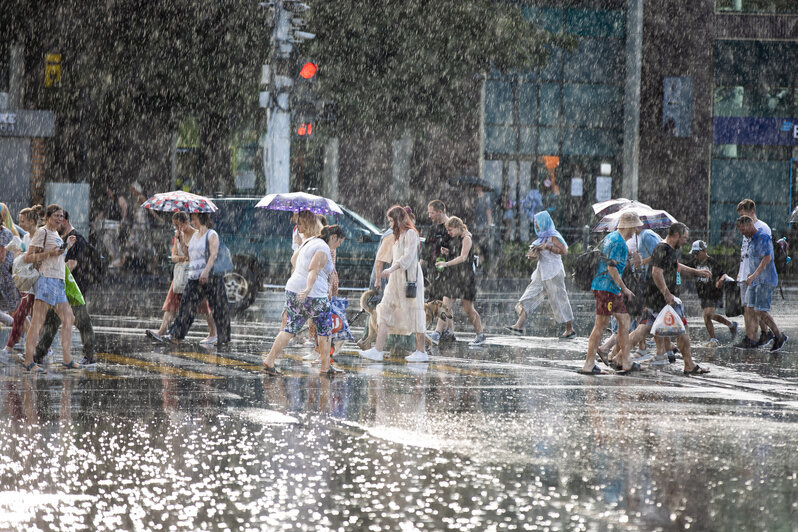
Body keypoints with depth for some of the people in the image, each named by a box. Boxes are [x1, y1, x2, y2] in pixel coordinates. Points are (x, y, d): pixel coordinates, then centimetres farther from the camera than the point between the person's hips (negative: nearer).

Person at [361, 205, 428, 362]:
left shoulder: (410, 233, -10)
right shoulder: (399, 235, 20)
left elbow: (408, 257, -20)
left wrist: (391, 269, -28)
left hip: (409, 278, -10)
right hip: (397, 279, 10)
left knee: (414, 314, -4)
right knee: (385, 312, 1)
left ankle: (421, 352, 3)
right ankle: (377, 350, -3)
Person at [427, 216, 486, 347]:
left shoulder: (466, 239, -10)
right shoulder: (455, 239, 16)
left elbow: (463, 257, -21)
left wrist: (447, 263, -30)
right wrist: (447, 253, 5)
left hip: (465, 276, -8)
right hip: (453, 276, 8)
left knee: (468, 308, -1)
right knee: (446, 306, -2)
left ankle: (480, 335, 12)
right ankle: (436, 335, -9)